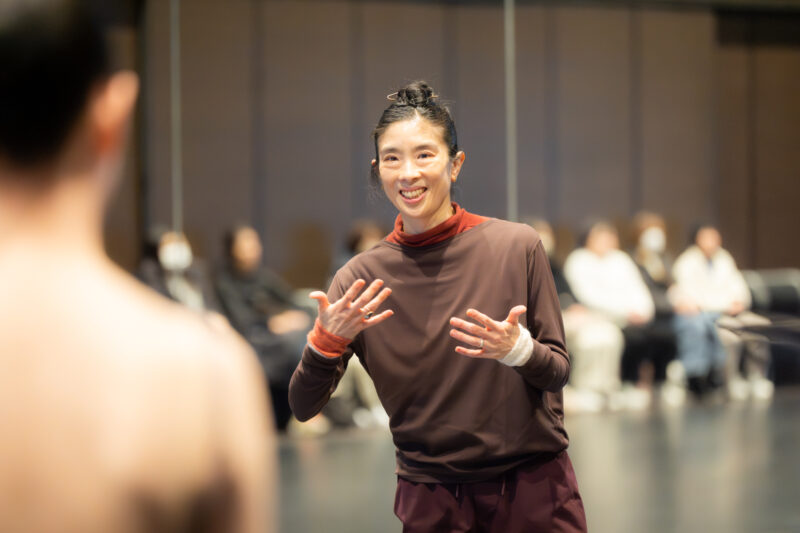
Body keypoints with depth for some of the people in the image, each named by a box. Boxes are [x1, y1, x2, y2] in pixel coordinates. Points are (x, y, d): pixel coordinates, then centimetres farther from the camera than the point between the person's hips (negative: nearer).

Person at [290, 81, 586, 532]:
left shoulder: (517, 246, -8)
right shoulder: (361, 276, -4)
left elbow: (558, 373, -2)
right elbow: (304, 406, -4)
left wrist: (518, 350, -23)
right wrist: (327, 341, -23)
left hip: (533, 482, -1)